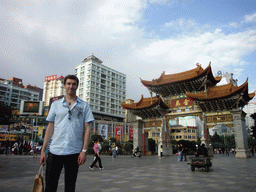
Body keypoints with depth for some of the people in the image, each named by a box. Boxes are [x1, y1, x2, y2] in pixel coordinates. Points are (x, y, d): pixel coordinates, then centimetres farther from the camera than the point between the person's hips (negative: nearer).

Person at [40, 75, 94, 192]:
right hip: (55, 151, 1)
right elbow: (50, 127, 9)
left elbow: (87, 129, 2)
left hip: (74, 152, -1)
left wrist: (84, 150, -6)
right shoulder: (56, 104, 9)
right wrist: (43, 150, 4)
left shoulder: (84, 106, 5)